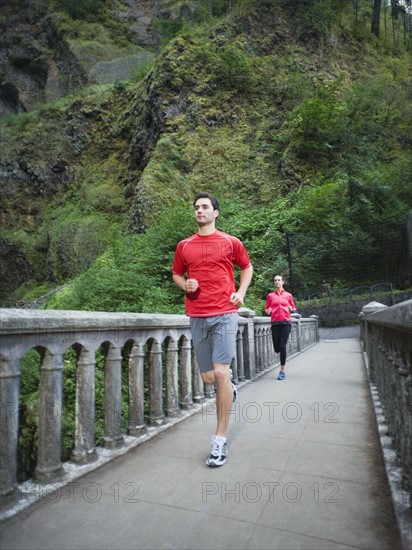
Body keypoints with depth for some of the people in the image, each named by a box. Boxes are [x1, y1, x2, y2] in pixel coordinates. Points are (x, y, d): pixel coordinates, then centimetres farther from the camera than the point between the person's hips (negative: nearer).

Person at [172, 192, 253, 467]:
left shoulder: (230, 242, 4)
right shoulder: (184, 246, 10)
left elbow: (247, 267, 17)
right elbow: (176, 274, 21)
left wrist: (241, 292, 2)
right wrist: (185, 285, -1)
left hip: (224, 314, -3)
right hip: (198, 317, 3)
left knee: (220, 373, -12)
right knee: (208, 378, 7)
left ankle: (221, 439, 2)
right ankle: (229, 386, 45)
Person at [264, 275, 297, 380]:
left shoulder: (288, 295, 7)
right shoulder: (270, 295, 7)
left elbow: (293, 307, 15)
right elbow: (266, 309, 11)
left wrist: (291, 309, -7)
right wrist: (268, 311, -11)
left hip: (286, 323, -1)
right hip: (275, 323, 1)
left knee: (282, 346, -8)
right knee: (277, 348, 2)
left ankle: (282, 371, 2)